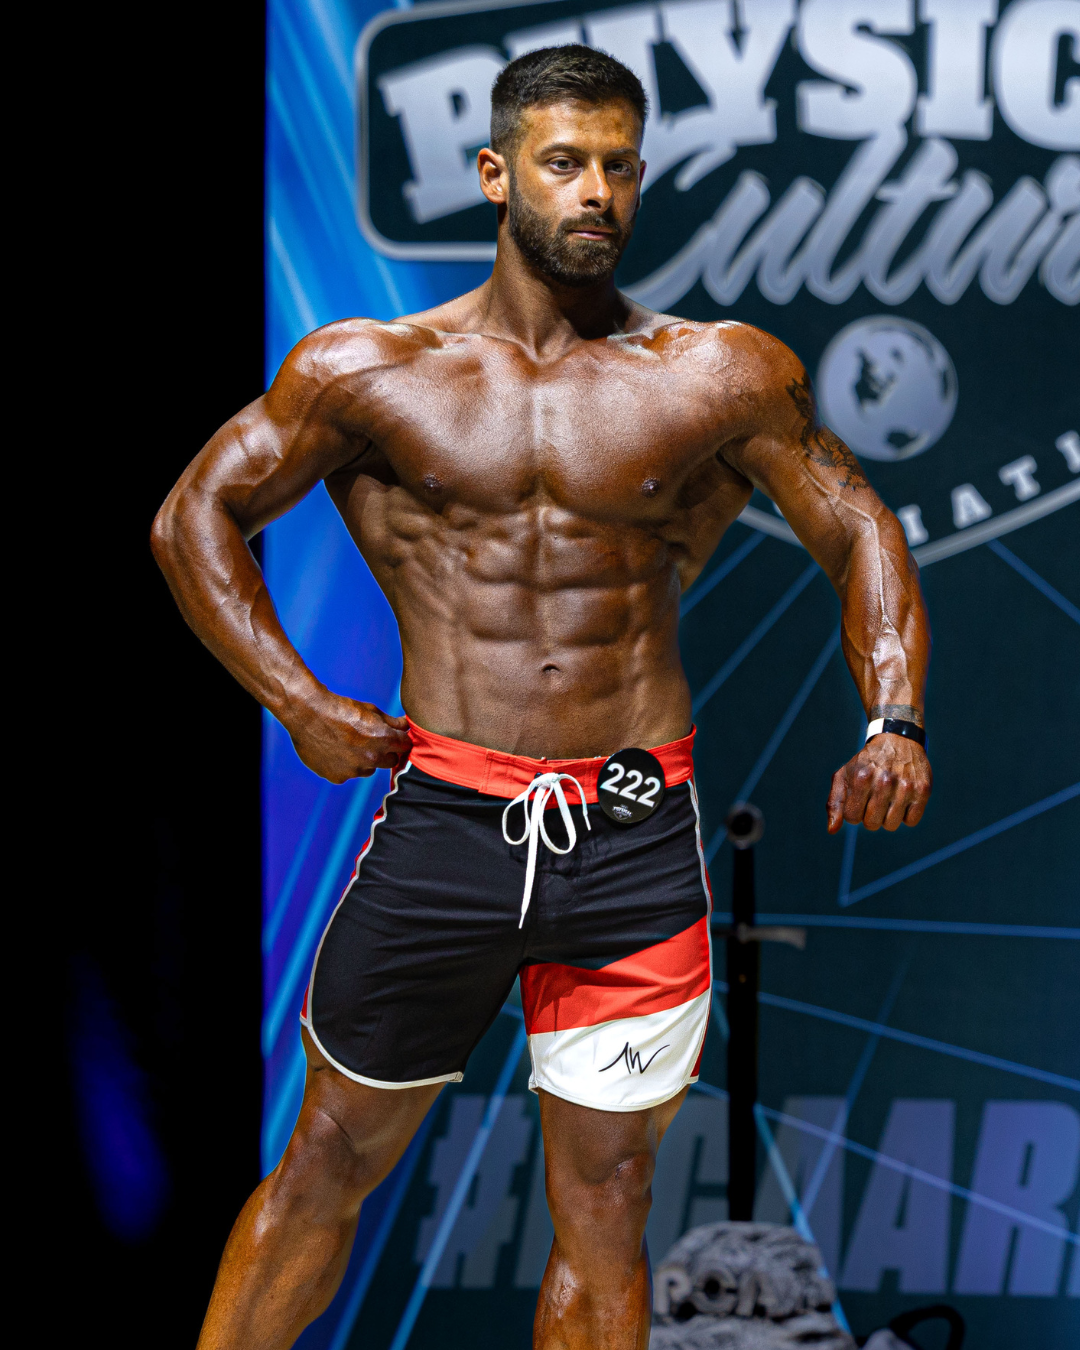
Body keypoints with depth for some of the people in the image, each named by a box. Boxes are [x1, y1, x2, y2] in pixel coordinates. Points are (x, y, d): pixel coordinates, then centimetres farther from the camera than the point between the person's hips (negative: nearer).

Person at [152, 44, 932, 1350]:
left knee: (604, 1205, 7)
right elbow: (196, 516, 8)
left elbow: (859, 529, 9)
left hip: (635, 844, 1)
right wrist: (297, 702, -2)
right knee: (329, 1162, 9)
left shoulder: (720, 376, 1)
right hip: (444, 819, 0)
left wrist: (893, 720, -6)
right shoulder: (368, 371, 1)